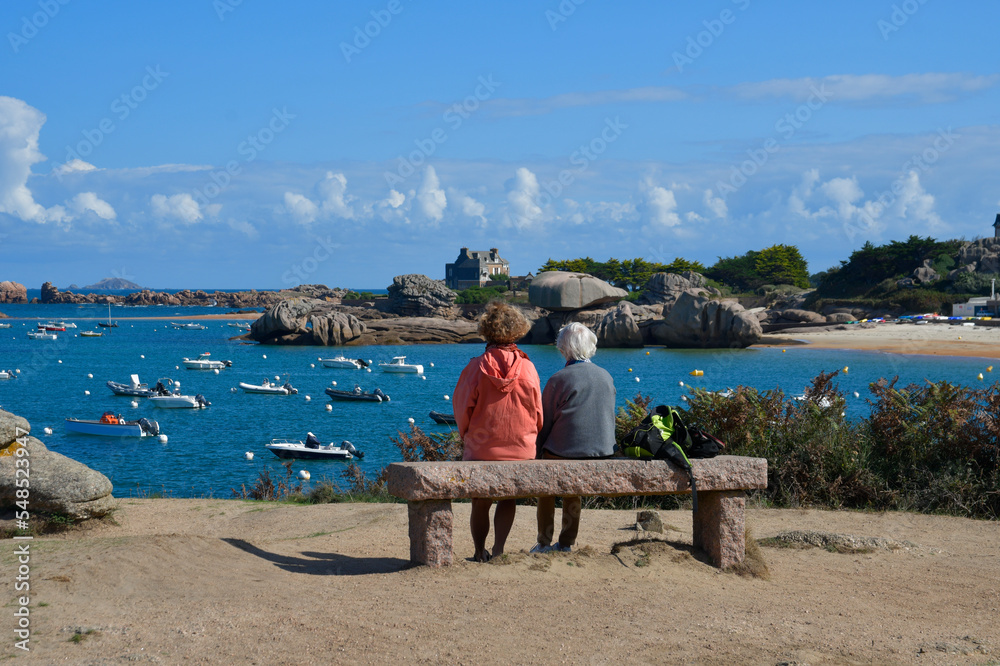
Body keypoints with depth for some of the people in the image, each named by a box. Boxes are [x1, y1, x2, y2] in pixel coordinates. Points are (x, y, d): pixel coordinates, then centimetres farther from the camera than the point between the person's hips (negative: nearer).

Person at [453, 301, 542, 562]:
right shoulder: (527, 367, -7)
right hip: (521, 448, 1)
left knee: (480, 503, 13)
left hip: (481, 449, -1)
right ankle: (498, 549, 4)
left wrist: (466, 434, 16)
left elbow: (462, 406, -2)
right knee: (508, 499, 14)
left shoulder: (477, 366, -11)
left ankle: (480, 553, 20)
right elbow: (538, 412, 3)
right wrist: (530, 439, 19)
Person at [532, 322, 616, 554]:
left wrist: (538, 451, 7)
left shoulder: (559, 380, -13)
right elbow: (610, 417, 12)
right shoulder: (606, 377, 3)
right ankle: (567, 543, 26)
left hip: (562, 455, -5)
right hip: (601, 452, 5)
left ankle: (544, 544, 18)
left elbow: (544, 422, -6)